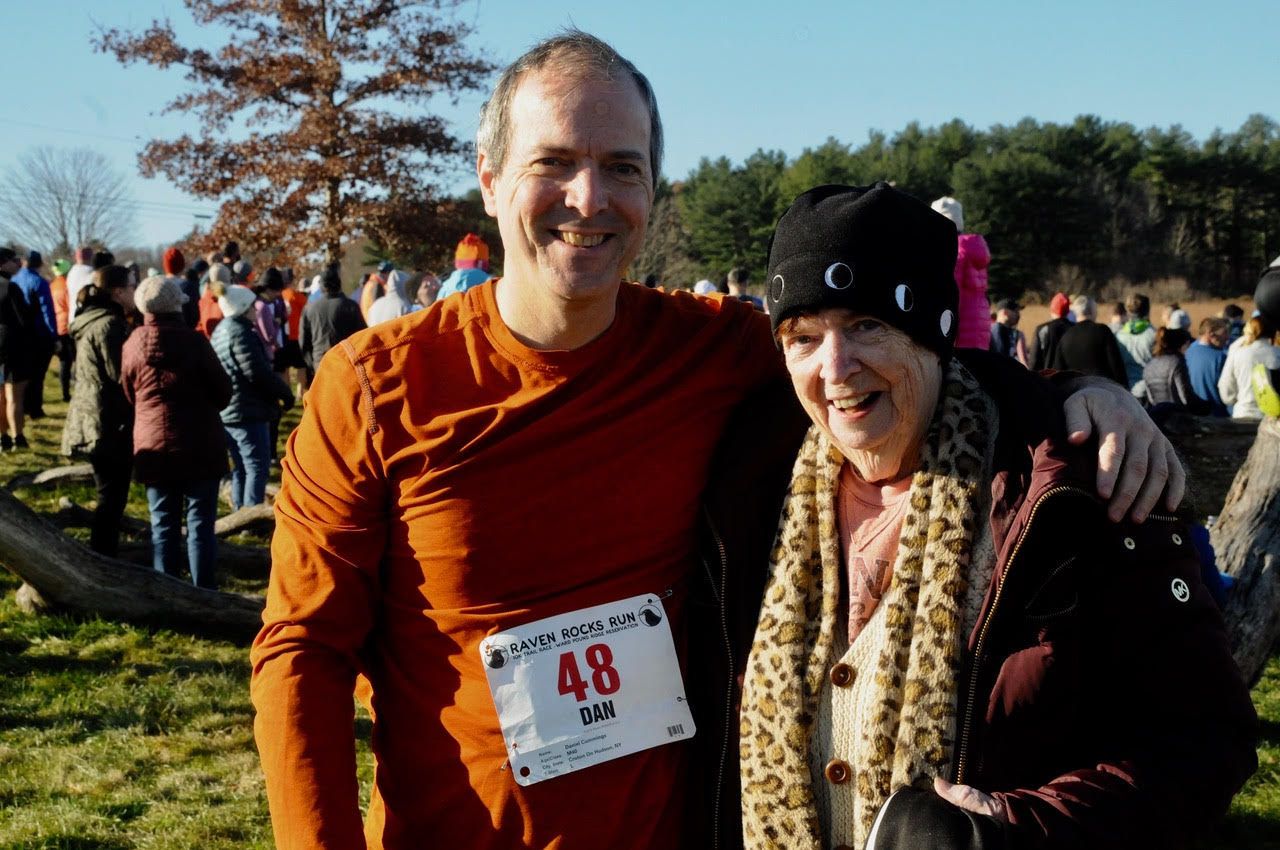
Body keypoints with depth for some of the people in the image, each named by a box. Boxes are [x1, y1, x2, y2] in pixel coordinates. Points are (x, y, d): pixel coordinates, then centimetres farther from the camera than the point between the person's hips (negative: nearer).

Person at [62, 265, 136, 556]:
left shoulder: (91, 321, 14)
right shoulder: (110, 324, -16)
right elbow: (122, 374, -20)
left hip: (92, 419, 10)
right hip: (110, 422, -10)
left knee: (110, 496, 17)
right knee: (111, 499, -5)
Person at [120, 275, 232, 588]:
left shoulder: (132, 346, -3)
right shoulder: (194, 342, -11)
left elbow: (128, 396, 10)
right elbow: (223, 392, -4)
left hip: (153, 448, 3)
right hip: (200, 448, -2)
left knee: (163, 526, 10)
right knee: (201, 524, 4)